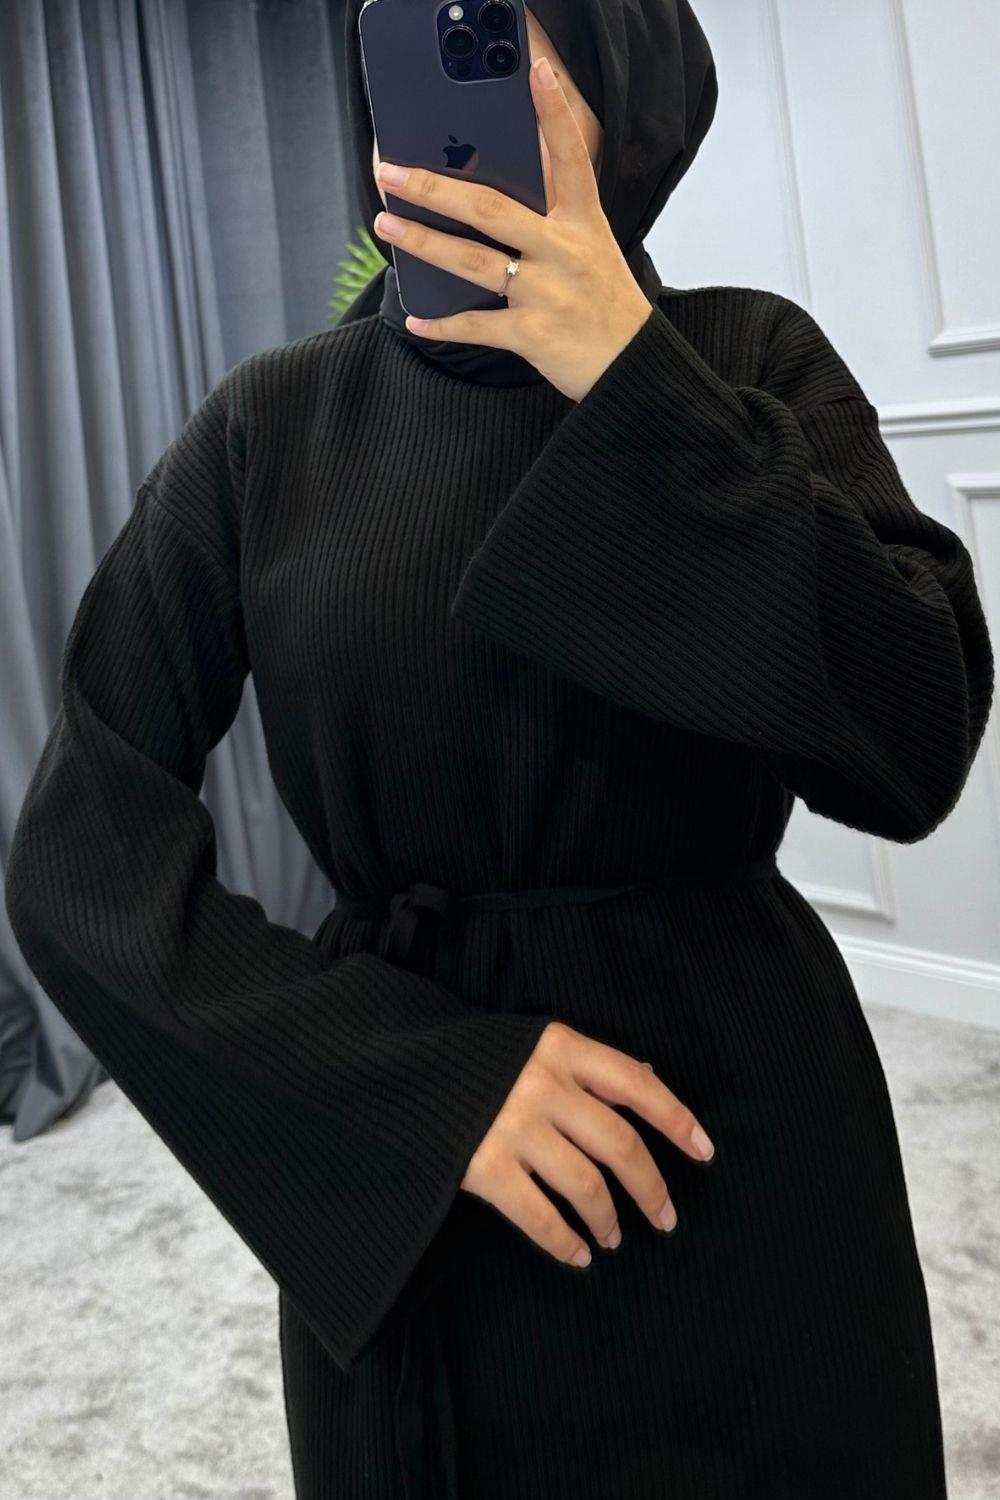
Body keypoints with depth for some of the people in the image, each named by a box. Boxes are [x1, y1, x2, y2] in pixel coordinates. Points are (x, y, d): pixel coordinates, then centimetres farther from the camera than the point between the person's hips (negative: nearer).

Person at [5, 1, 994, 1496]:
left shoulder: (747, 360, -3)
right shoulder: (274, 420, -3)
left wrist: (634, 389, -21)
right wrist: (426, 1075, -18)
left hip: (741, 1125, 1)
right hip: (412, 1178, 0)